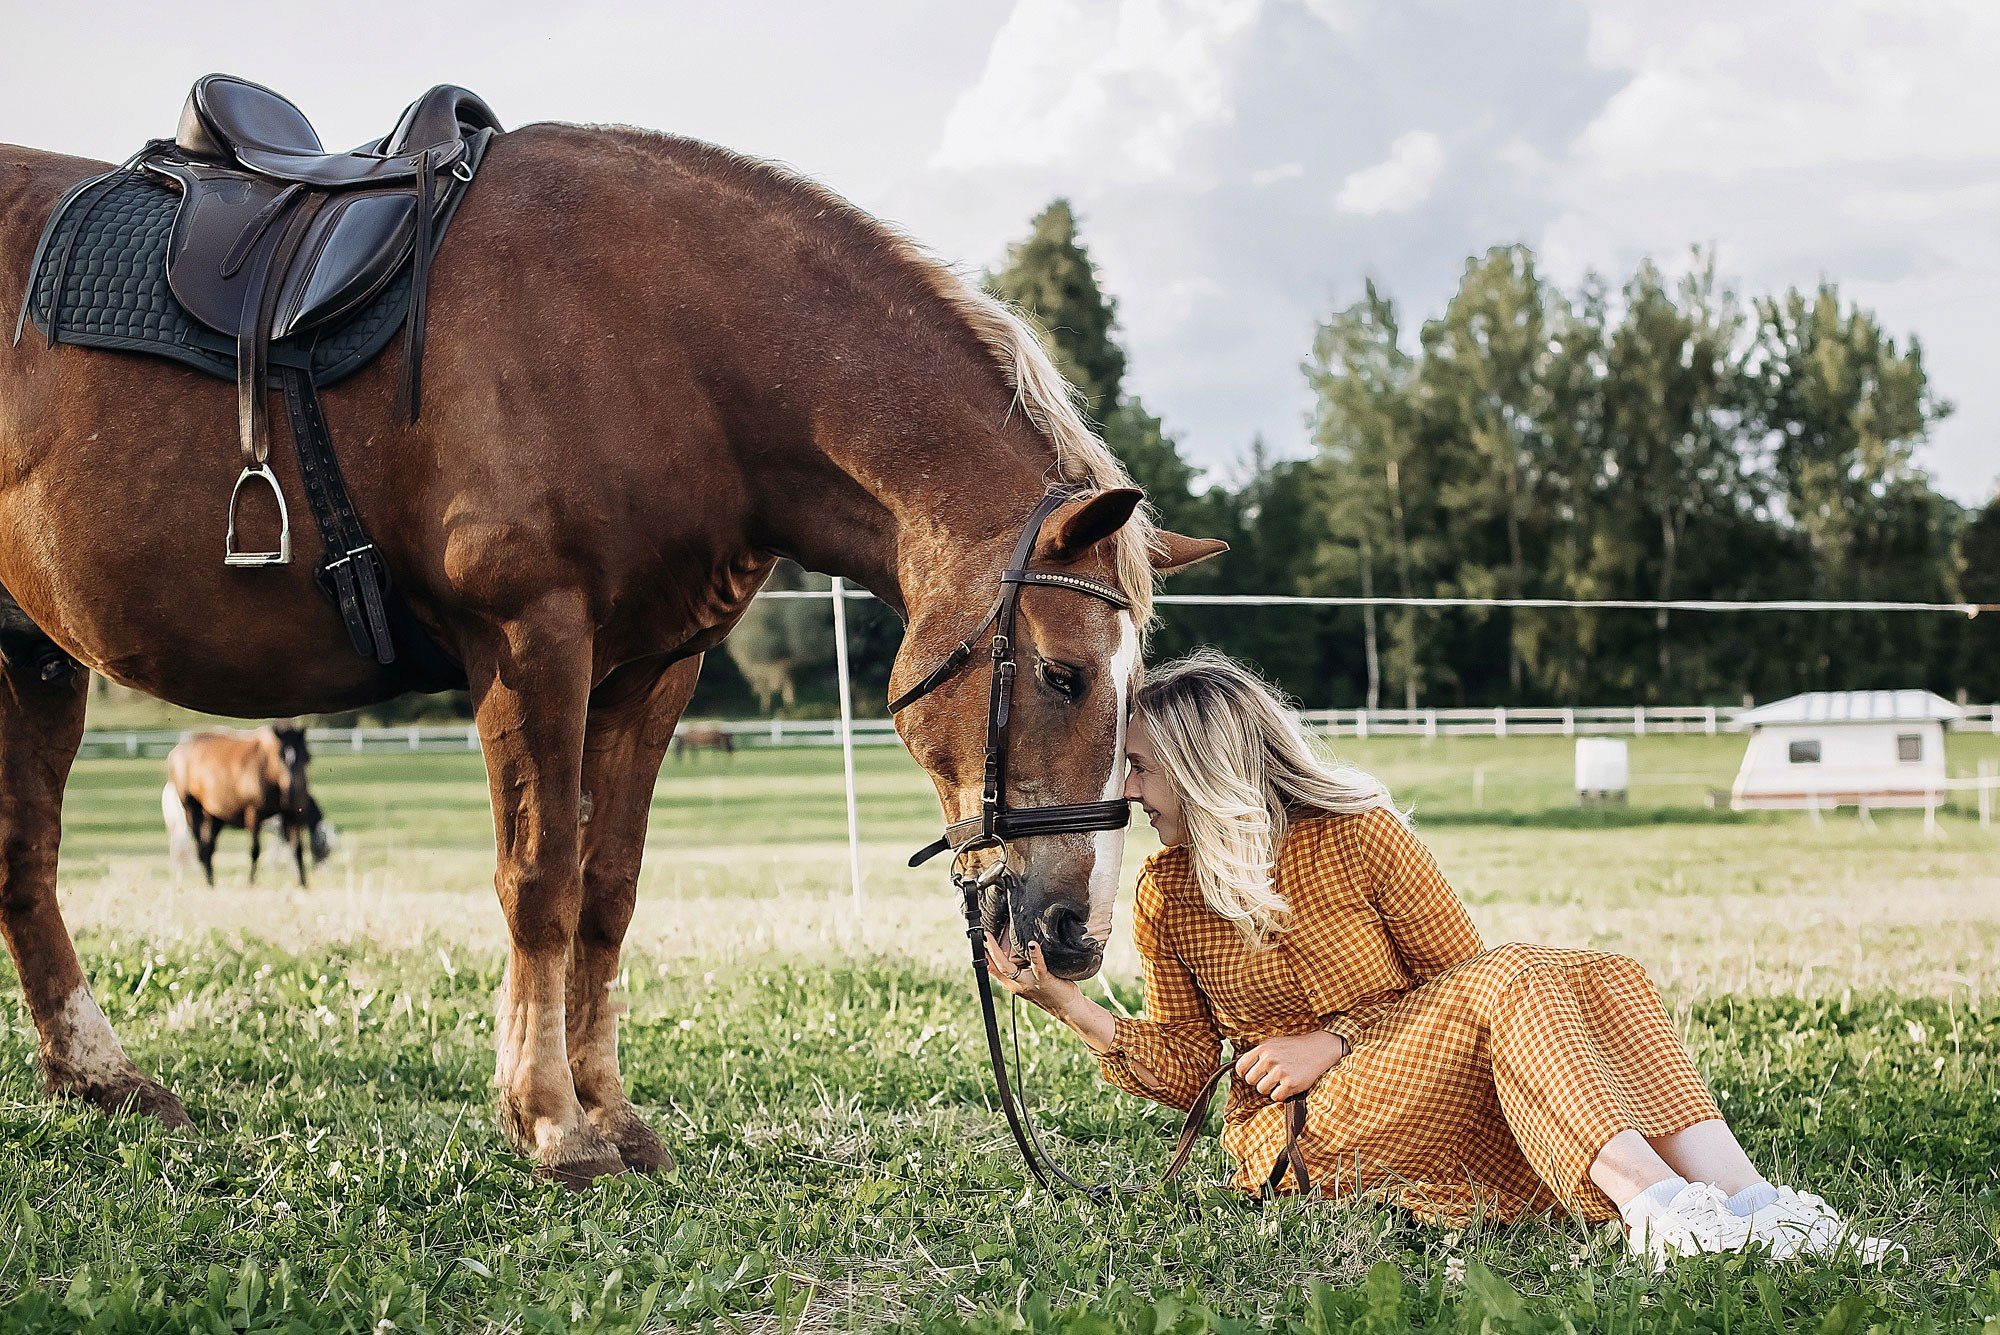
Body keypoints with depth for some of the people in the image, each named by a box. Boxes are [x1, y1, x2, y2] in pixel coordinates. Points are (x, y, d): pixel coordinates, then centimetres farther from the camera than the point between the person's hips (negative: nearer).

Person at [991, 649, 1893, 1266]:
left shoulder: (1356, 834, -1)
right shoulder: (1165, 895, 5)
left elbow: (1455, 973, 0)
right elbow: (1181, 1069, 7)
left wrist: (1337, 1041, -12)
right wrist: (1064, 1003, -7)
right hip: (1302, 1140, -2)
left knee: (1595, 981, -26)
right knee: (1505, 987, -31)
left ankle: (1743, 1199, -43)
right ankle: (1655, 1201, -54)